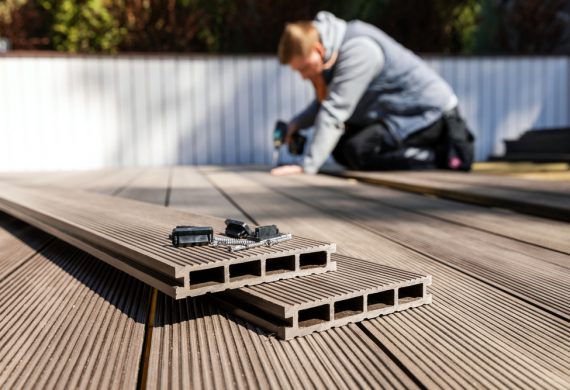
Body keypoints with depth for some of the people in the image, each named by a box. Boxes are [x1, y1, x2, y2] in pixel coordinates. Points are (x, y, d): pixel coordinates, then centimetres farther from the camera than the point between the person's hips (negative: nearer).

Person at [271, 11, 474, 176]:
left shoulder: (357, 50, -27)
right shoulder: (329, 52, 1)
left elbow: (334, 111, -32)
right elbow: (326, 102, 11)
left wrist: (306, 167, -32)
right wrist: (297, 123, -7)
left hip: (430, 111, -10)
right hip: (399, 110, 10)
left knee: (357, 151, -23)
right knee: (340, 150, 8)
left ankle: (441, 156, -12)